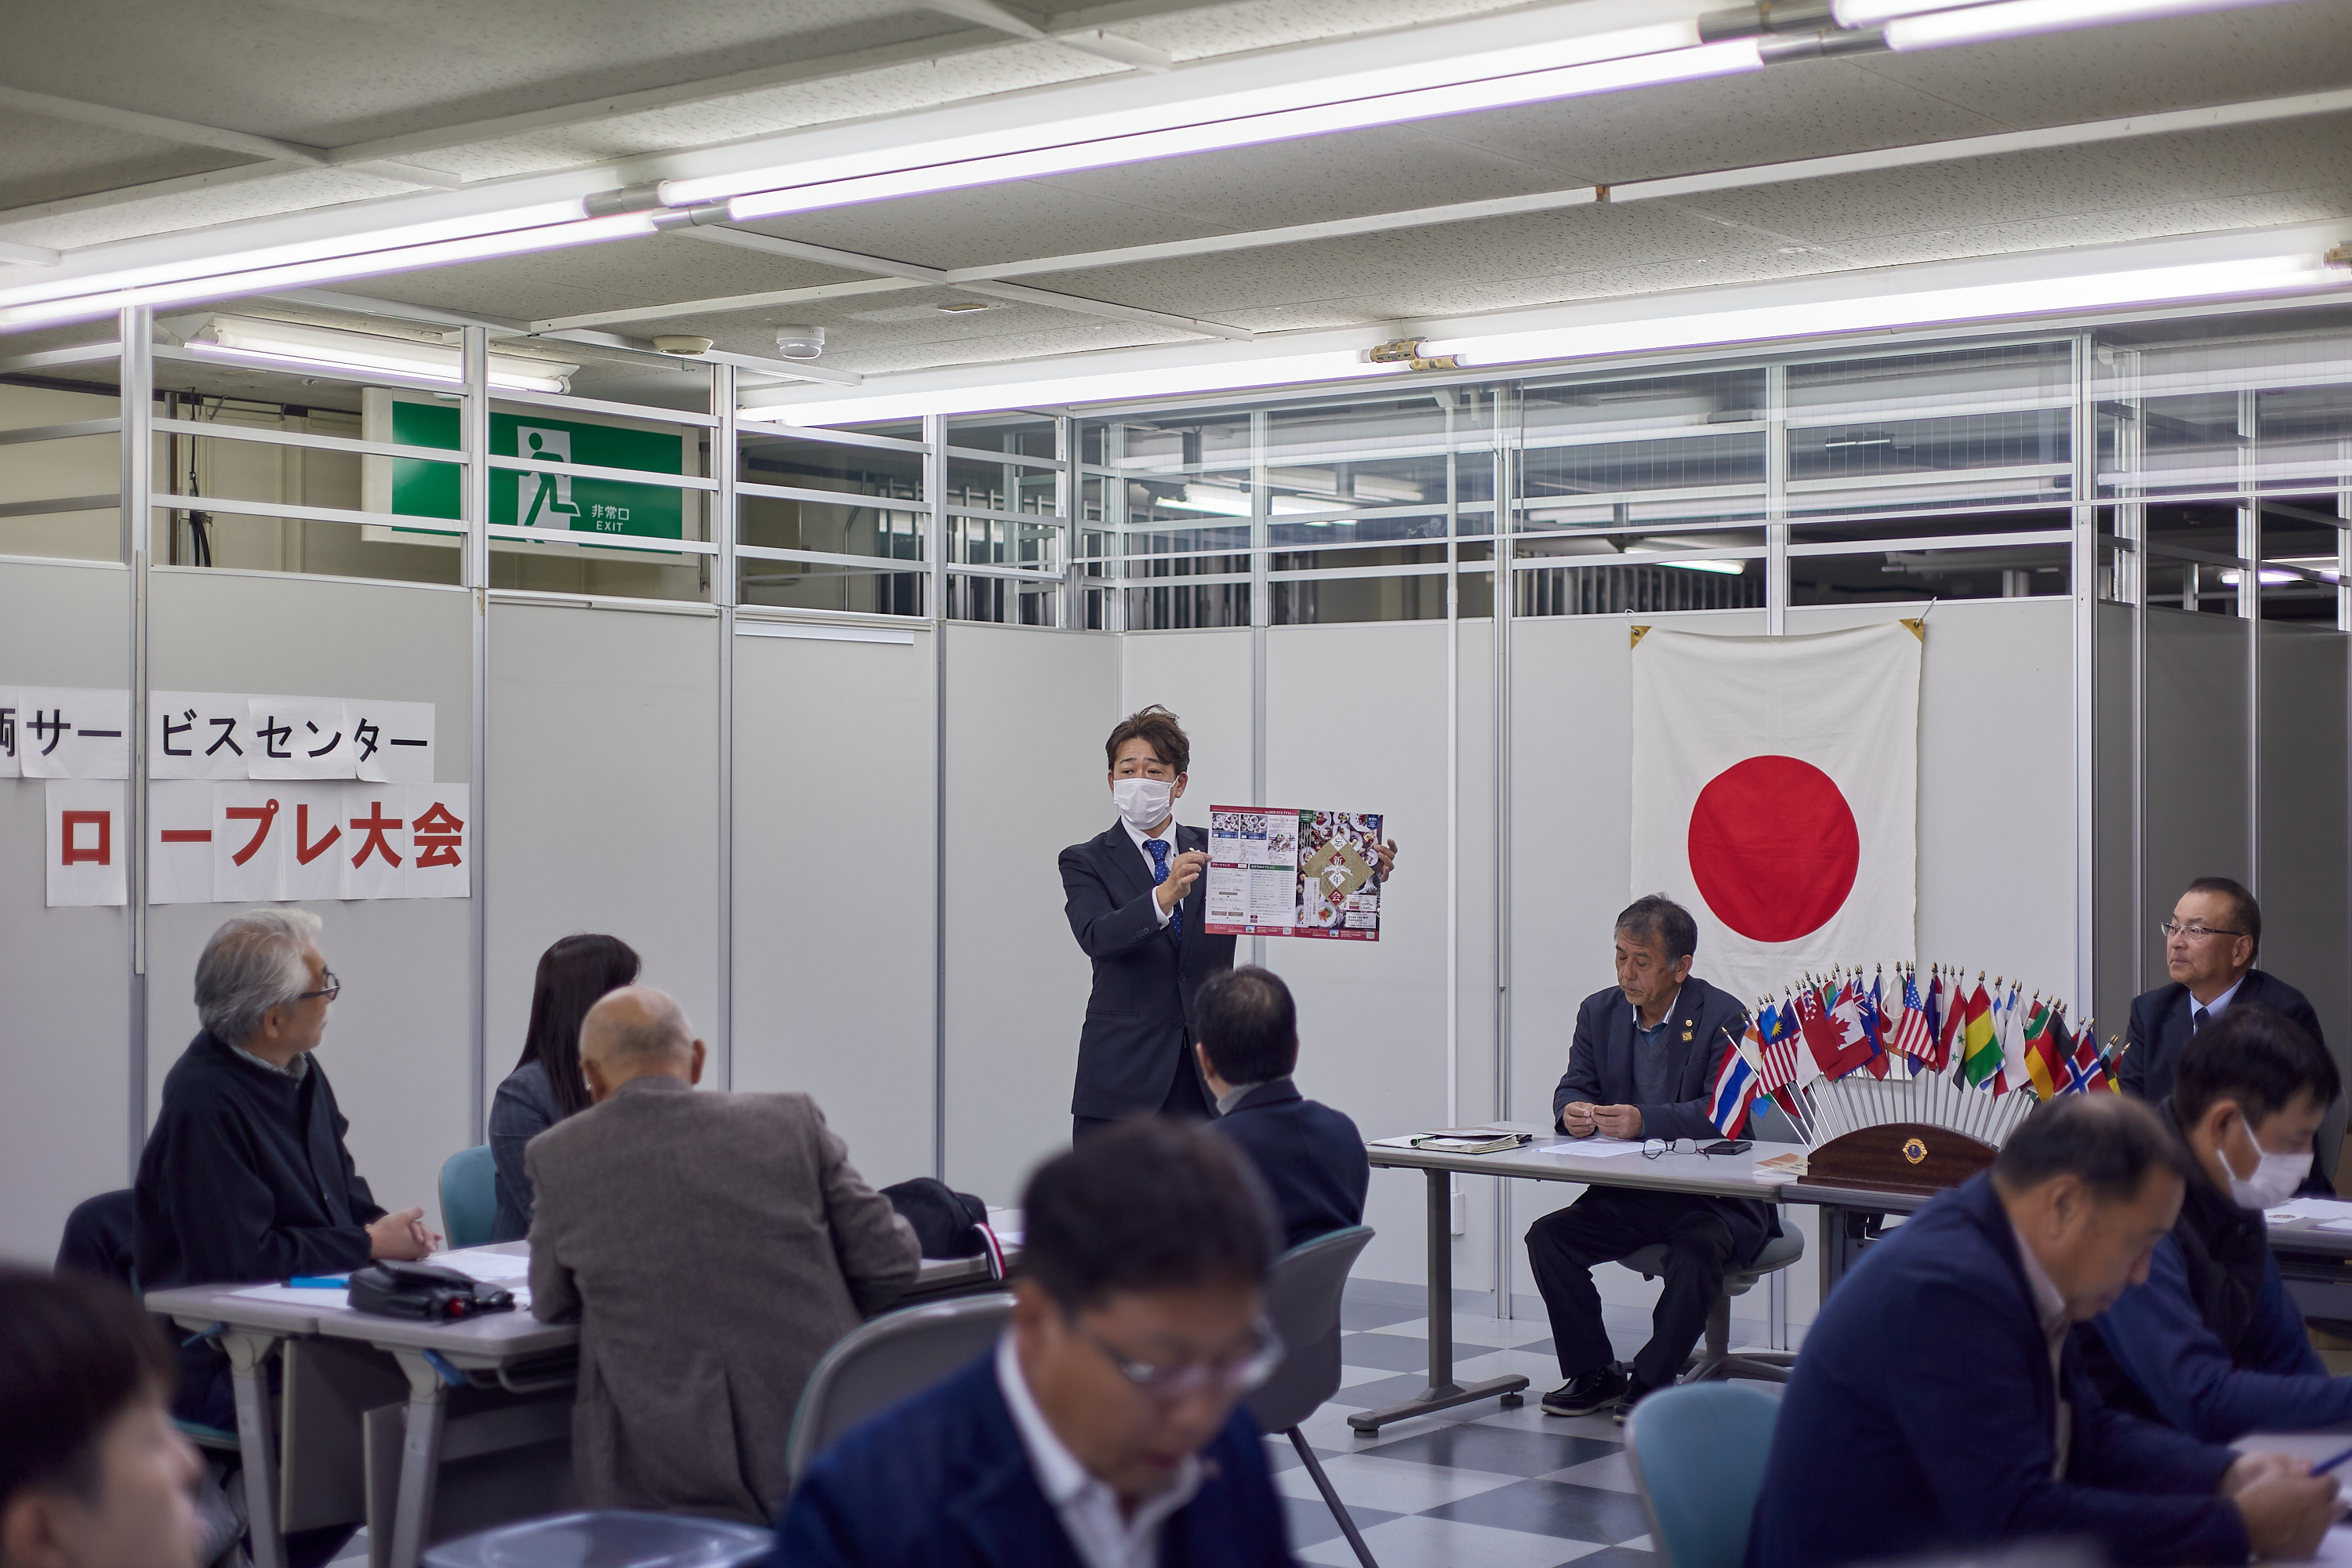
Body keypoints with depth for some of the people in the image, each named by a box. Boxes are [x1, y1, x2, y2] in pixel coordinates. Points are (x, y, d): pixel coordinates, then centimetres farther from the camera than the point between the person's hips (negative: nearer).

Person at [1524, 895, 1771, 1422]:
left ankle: (1652, 1380, -14)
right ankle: (1593, 1374, -1)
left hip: (1714, 1196, -5)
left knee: (1698, 1249, -35)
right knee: (1547, 1236, -14)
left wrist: (1644, 1121, -35)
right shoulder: (1600, 1011, 8)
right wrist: (1572, 1111, -19)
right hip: (1627, 1194, 6)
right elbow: (1574, 1087, 7)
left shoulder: (1723, 1018, -10)